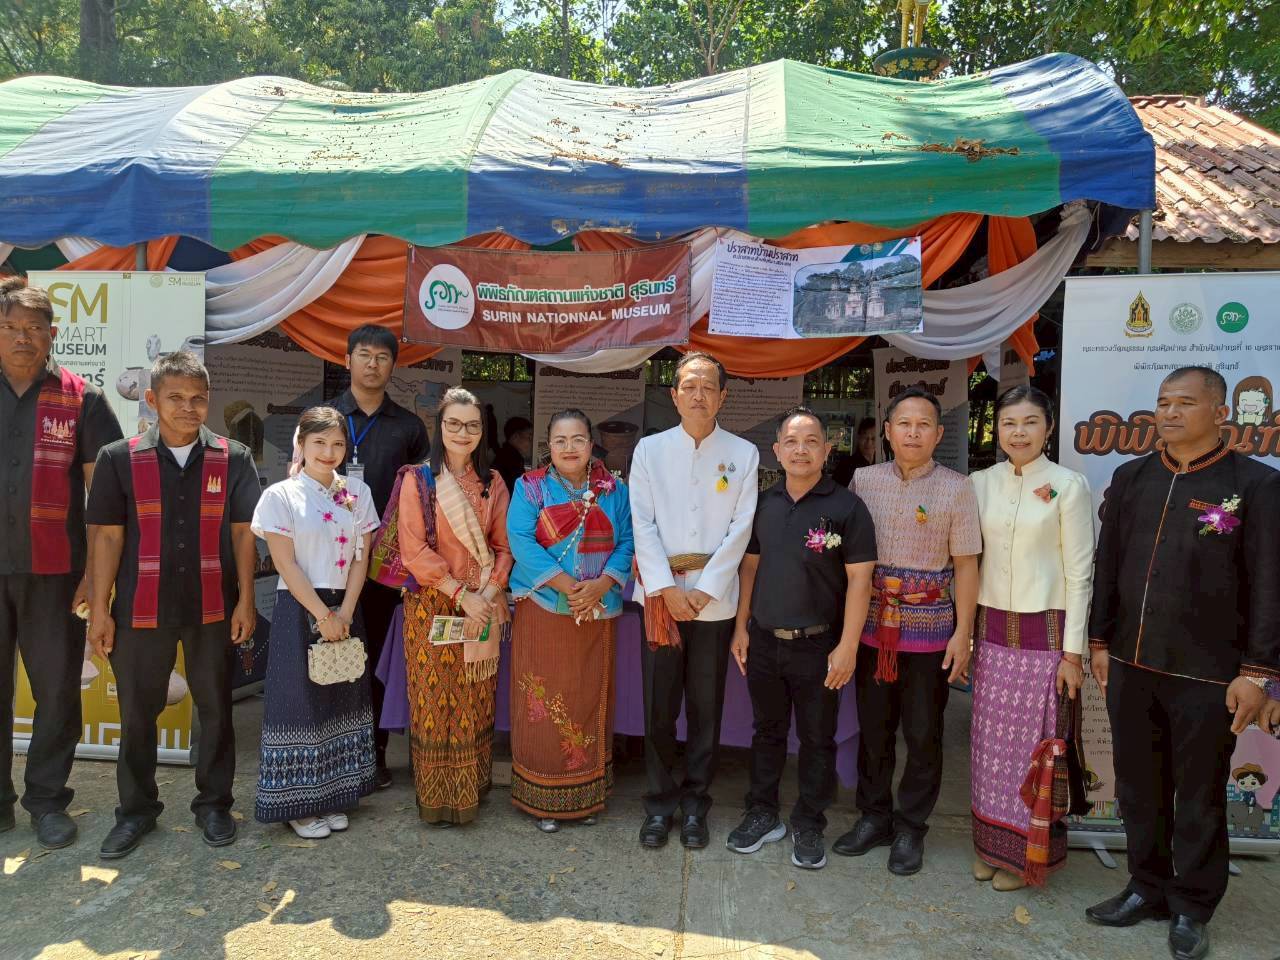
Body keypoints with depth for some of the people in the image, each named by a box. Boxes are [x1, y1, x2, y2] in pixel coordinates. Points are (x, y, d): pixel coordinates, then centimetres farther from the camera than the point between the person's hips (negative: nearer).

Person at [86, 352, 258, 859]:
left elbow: (243, 532, 1)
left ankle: (213, 804, 27)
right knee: (136, 713, 12)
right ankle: (136, 809, 30)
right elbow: (107, 536, -1)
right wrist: (99, 610, -2)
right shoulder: (119, 459, -1)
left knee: (215, 709, 11)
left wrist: (245, 601, -3)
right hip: (140, 608, 0)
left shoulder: (233, 459, 0)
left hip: (212, 608, 0)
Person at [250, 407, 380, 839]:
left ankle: (333, 796, 25)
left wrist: (344, 613, -7)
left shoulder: (357, 492, 5)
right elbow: (286, 565, -11)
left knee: (341, 700, 10)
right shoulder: (280, 495, -6)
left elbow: (361, 558, 2)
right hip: (300, 610, -4)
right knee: (301, 701, 2)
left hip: (345, 611, 4)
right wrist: (322, 615, -14)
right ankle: (299, 804, 16)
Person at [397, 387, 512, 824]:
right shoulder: (419, 480, -3)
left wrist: (489, 595, -11)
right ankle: (437, 797, 18)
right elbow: (414, 551, -10)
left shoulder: (492, 483, 7)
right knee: (435, 700, 4)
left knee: (477, 701, 10)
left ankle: (473, 789, 25)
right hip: (433, 607, -3)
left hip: (484, 608, 3)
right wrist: (462, 594, -15)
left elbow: (504, 547, 5)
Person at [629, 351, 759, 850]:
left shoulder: (743, 454, 3)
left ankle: (695, 803, 24)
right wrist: (667, 588, -10)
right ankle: (659, 802, 21)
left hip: (714, 597, 0)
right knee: (658, 706, 5)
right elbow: (642, 524, -1)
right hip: (660, 594, 0)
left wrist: (704, 590, -10)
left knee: (706, 707, 8)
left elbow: (741, 528, -3)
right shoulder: (649, 449, 4)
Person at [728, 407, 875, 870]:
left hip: (817, 645, -3)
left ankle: (808, 826, 26)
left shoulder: (846, 507, -9)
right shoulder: (763, 504, 4)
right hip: (764, 641, 4)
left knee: (817, 740, 10)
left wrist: (847, 646, -14)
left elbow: (859, 579, -11)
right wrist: (741, 627, 7)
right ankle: (762, 814, 32)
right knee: (767, 732, 17)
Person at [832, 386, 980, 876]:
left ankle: (910, 829, 25)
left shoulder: (956, 488, -4)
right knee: (872, 729, 13)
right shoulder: (863, 480, 2)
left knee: (923, 735, 8)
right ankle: (874, 817, 30)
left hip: (929, 630, -2)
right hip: (873, 625, 2)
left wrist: (962, 633, -6)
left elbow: (966, 565, -3)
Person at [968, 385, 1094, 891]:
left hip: (1045, 632, -4)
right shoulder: (981, 484, 5)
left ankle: (1029, 850, 23)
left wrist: (1073, 652, -8)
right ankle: (992, 843, 27)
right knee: (991, 742, 11)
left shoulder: (1069, 486, -6)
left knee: (1036, 745, 5)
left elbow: (1079, 573, -6)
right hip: (991, 630, 4)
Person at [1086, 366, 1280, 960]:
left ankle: (1192, 909, 29)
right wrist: (1098, 642, 9)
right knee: (1139, 787, 15)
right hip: (1131, 665, 4)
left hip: (1208, 674, -4)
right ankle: (1148, 888, 33)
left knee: (1199, 797, 10)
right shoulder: (1131, 479, 7)